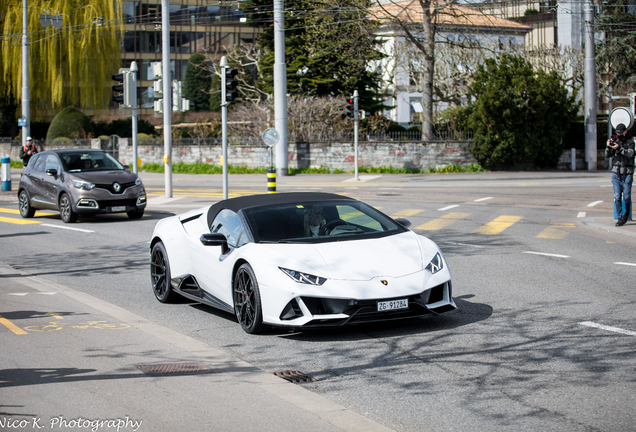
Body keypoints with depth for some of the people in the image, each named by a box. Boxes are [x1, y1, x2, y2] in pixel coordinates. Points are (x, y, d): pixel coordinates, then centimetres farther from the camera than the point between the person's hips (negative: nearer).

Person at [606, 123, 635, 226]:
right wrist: (608, 147, -17)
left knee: (626, 197, 0)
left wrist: (619, 148, -29)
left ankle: (627, 213, 26)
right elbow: (607, 155, 2)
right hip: (616, 173, 2)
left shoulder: (630, 141, -2)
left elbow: (630, 154, -17)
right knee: (617, 197, -2)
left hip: (627, 174, -2)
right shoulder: (613, 140, 7)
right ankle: (620, 218, 4)